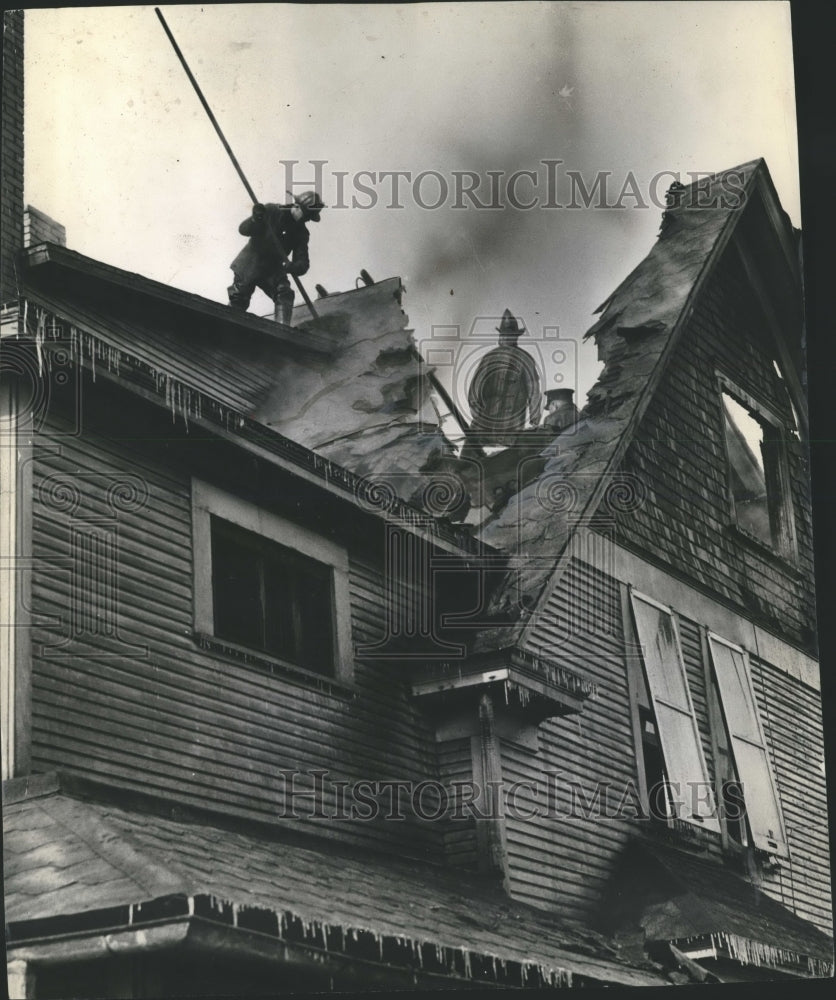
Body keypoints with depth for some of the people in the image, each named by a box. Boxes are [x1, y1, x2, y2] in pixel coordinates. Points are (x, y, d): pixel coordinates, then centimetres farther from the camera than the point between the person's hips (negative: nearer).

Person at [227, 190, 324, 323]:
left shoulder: (301, 233, -5)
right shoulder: (271, 212, -13)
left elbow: (303, 264, -12)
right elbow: (243, 229, -14)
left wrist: (292, 267, -37)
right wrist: (255, 220, -37)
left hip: (273, 269, 2)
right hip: (250, 264, -2)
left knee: (285, 294, -21)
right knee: (238, 301, 0)